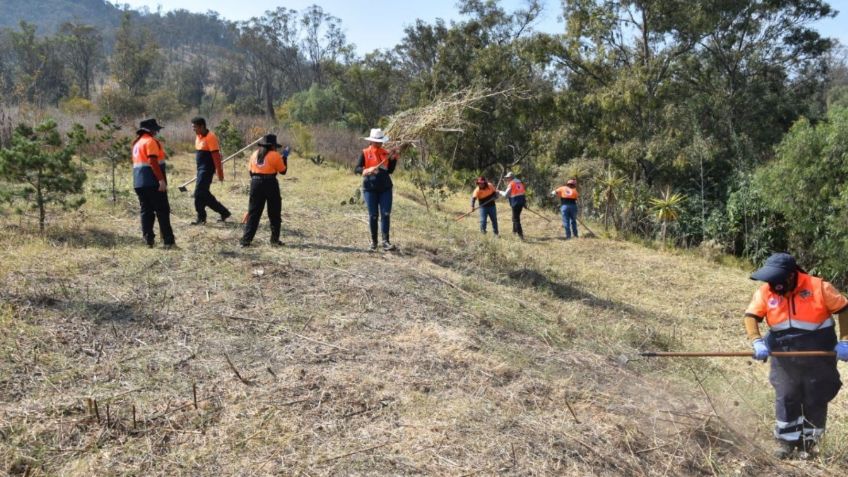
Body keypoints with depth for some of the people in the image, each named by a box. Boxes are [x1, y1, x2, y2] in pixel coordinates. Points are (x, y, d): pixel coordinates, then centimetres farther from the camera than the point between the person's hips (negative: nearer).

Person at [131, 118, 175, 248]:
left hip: (139, 183, 8)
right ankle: (168, 241, -7)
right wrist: (161, 179, -23)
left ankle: (148, 240, 6)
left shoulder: (137, 143, 20)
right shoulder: (151, 141, -9)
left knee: (146, 211, 9)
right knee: (162, 211, -5)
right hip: (153, 182, -8)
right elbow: (153, 162, -20)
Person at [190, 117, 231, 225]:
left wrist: (219, 172, -20)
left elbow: (216, 156, -17)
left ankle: (201, 217, 3)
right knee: (205, 194, 12)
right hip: (201, 169, 9)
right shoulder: (198, 137, 13)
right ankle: (224, 212, 20)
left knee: (199, 193, -8)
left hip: (207, 170, -9)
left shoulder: (210, 137, -14)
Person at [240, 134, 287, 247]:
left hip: (256, 183, 4)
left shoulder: (254, 154, 11)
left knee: (253, 213, 7)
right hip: (270, 183, -4)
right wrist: (284, 158, 13)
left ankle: (246, 240, 2)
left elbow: (251, 171, 12)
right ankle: (275, 240, 12)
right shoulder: (275, 155, -5)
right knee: (274, 214, 9)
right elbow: (283, 171, 1)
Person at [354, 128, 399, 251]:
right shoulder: (365, 153, -2)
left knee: (386, 214, -5)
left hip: (385, 188, 2)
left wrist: (394, 159, -2)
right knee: (373, 216, 3)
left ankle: (385, 241, -5)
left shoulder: (386, 153, 7)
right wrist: (367, 170, -25)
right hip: (370, 189, -2)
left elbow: (390, 170, 11)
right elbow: (356, 169, -7)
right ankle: (373, 242, 15)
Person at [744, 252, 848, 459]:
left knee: (815, 401, 8)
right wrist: (756, 341, -23)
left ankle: (808, 442, 26)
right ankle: (787, 440, 17)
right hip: (784, 356, 1)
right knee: (785, 398, 1)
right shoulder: (765, 291, -7)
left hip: (817, 355, -1)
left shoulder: (819, 287, -14)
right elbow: (751, 316, -7)